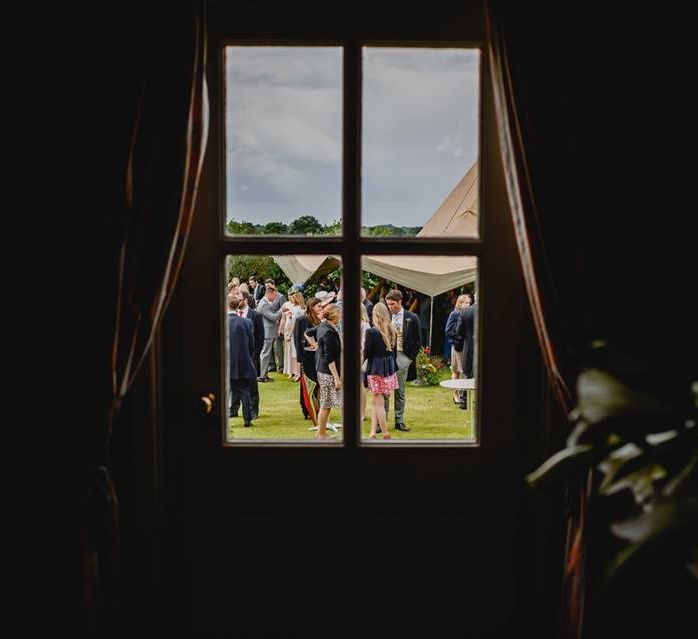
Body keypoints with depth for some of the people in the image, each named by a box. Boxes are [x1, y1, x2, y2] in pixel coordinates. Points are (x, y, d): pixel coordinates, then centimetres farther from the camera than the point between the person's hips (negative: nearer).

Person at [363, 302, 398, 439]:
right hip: (390, 368, 6)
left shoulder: (371, 332, -13)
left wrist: (363, 365, 8)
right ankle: (373, 432, 11)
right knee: (375, 402, 13)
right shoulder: (392, 331, 5)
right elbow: (394, 351, 11)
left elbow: (367, 353, -8)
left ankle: (385, 434, 7)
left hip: (376, 369, -6)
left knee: (378, 402, 3)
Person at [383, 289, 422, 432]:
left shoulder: (412, 318, 1)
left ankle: (399, 421, 15)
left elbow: (418, 341, 5)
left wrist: (410, 357, -1)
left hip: (402, 357, 0)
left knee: (400, 392, 6)